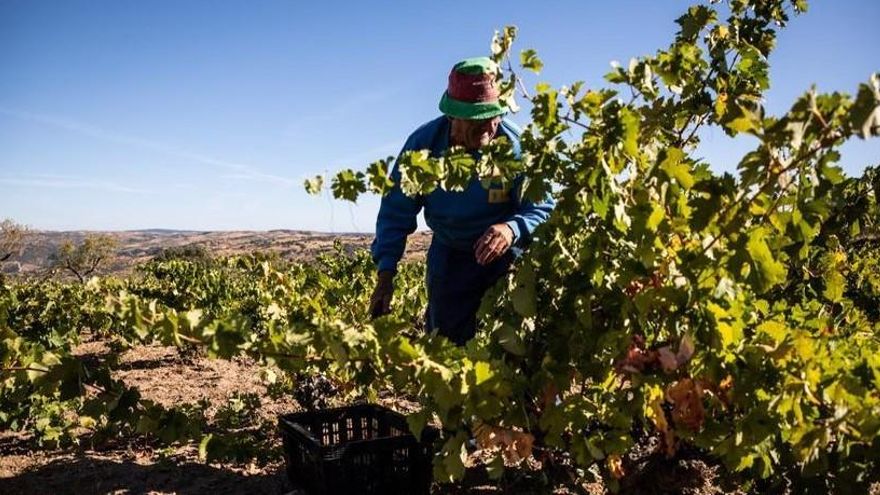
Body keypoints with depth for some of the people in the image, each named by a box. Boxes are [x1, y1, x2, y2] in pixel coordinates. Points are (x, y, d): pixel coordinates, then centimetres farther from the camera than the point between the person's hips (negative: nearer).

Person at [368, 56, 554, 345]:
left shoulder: (514, 145, -23)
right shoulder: (423, 144, -17)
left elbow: (542, 210, -19)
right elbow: (396, 212, -9)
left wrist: (512, 229, -43)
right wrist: (385, 274, -16)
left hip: (505, 256, -1)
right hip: (449, 258, 2)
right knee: (446, 343, 9)